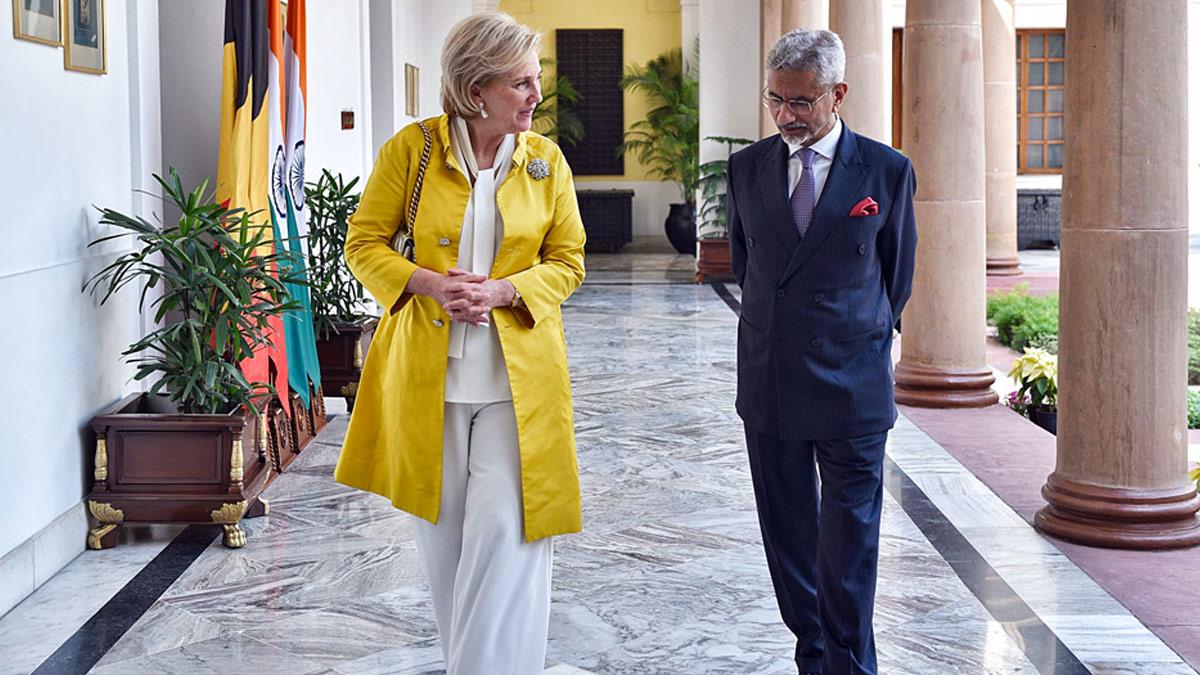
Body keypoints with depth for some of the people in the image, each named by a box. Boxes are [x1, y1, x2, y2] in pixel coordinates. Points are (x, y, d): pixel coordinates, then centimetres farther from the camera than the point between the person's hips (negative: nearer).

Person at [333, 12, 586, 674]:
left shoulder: (546, 160, 0)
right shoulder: (411, 147, -5)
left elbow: (568, 260, 5)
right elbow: (364, 244, 1)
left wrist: (505, 289, -13)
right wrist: (429, 283, -16)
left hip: (516, 373, 0)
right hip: (428, 369, 0)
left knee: (504, 528, -8)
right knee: (442, 531, 11)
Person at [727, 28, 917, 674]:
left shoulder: (887, 171, -3)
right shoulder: (747, 168, 5)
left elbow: (898, 274, 10)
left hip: (852, 384, -3)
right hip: (769, 381, 3)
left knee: (850, 548, -1)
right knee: (787, 537, 10)